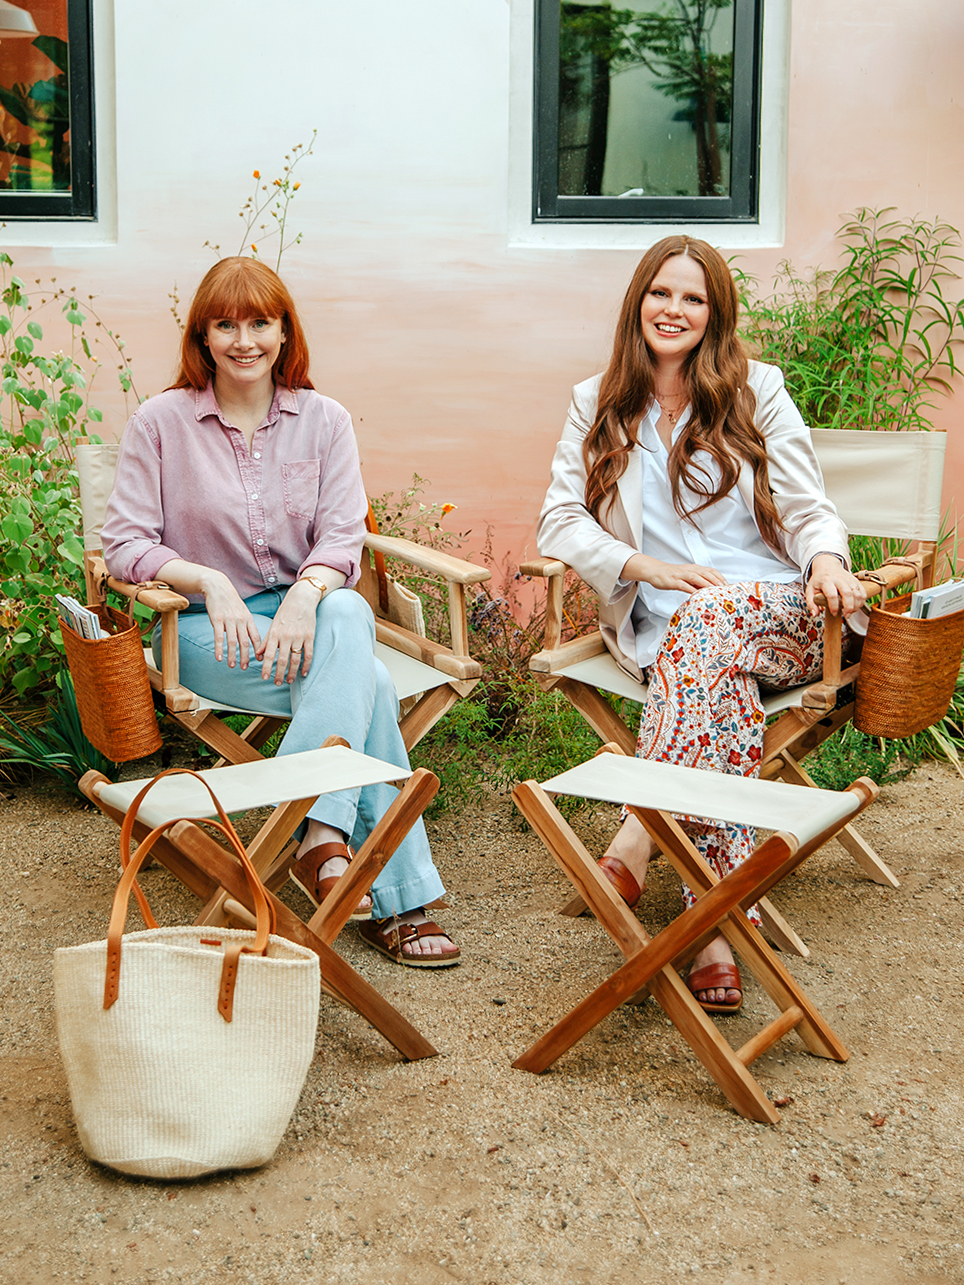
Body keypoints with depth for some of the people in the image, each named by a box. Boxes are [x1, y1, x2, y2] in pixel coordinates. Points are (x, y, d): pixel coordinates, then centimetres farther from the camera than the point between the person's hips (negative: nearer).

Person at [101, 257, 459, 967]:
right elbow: (126, 543, -3)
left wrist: (306, 595, -25)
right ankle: (396, 896, -30)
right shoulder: (161, 421, 1)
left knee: (349, 617, -36)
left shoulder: (324, 419, 7)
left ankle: (323, 834, -38)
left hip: (308, 609, 3)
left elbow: (343, 537, -2)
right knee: (368, 684, -29)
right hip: (206, 626, -3)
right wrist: (211, 583, -21)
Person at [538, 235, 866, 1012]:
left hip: (779, 617, -1)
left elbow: (809, 511, 5)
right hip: (663, 629, 1)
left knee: (708, 616, -37)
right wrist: (646, 567, -11)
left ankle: (638, 835, -42)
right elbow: (561, 523, 6)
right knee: (725, 687, -35)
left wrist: (826, 559, -20)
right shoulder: (597, 406, 14)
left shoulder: (758, 393, 11)